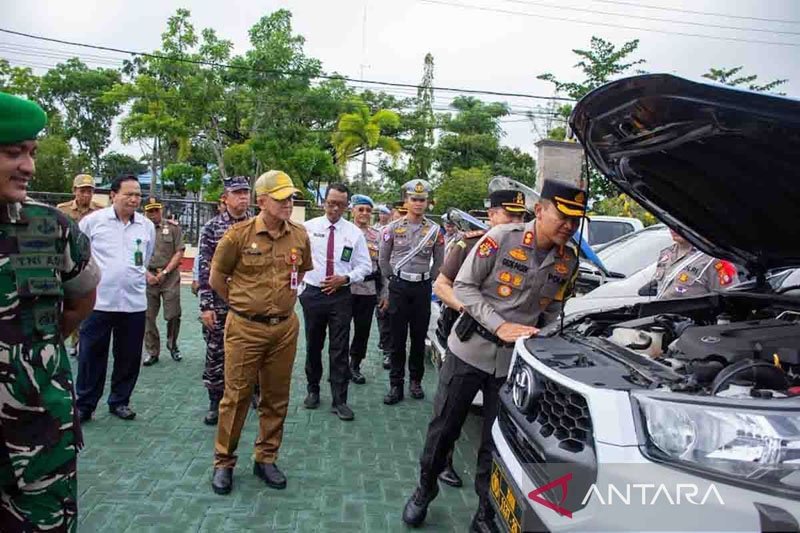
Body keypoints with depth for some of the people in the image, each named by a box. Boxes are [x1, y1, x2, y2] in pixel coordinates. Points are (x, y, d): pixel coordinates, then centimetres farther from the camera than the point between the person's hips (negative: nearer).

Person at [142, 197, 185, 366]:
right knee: (148, 317, 3)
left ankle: (172, 345, 22)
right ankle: (152, 352, 15)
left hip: (170, 276, -1)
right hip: (148, 277, 2)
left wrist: (164, 272, -8)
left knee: (173, 314, -3)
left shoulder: (173, 228, 5)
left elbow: (179, 253, 0)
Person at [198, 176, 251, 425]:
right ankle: (216, 401, 20)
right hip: (219, 302, -1)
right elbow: (204, 268, -5)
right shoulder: (211, 227, -3)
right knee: (215, 352, 7)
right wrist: (206, 305, -10)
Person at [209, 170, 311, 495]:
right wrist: (241, 303, 10)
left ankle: (266, 459, 29)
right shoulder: (239, 234, -9)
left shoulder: (300, 235, 2)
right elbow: (217, 277, 3)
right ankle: (223, 462, 24)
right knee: (236, 396, 5)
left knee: (277, 398, 12)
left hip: (285, 327, 4)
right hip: (245, 328, -3)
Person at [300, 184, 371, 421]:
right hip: (312, 294, 1)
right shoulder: (309, 227, 0)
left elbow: (365, 266, 4)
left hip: (341, 295, 0)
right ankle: (313, 390, 33)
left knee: (340, 349, 1)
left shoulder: (354, 232, 1)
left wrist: (345, 279, -12)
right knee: (313, 346, 14)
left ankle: (339, 400, 10)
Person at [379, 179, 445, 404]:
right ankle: (396, 385, 10)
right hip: (399, 286, -1)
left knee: (419, 338, 8)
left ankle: (415, 381, 22)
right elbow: (383, 260, 7)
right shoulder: (393, 228, 1)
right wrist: (387, 290, 7)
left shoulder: (435, 230, 3)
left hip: (422, 287, 1)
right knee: (397, 339, 2)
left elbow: (438, 262, 11)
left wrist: (428, 283, 8)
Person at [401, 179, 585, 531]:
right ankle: (425, 490, 36)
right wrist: (499, 326, -20)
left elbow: (552, 312, 12)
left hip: (514, 361, 3)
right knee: (444, 427, 10)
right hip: (469, 351, -2)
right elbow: (464, 286, -12)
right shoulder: (502, 238, -15)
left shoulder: (568, 262, 0)